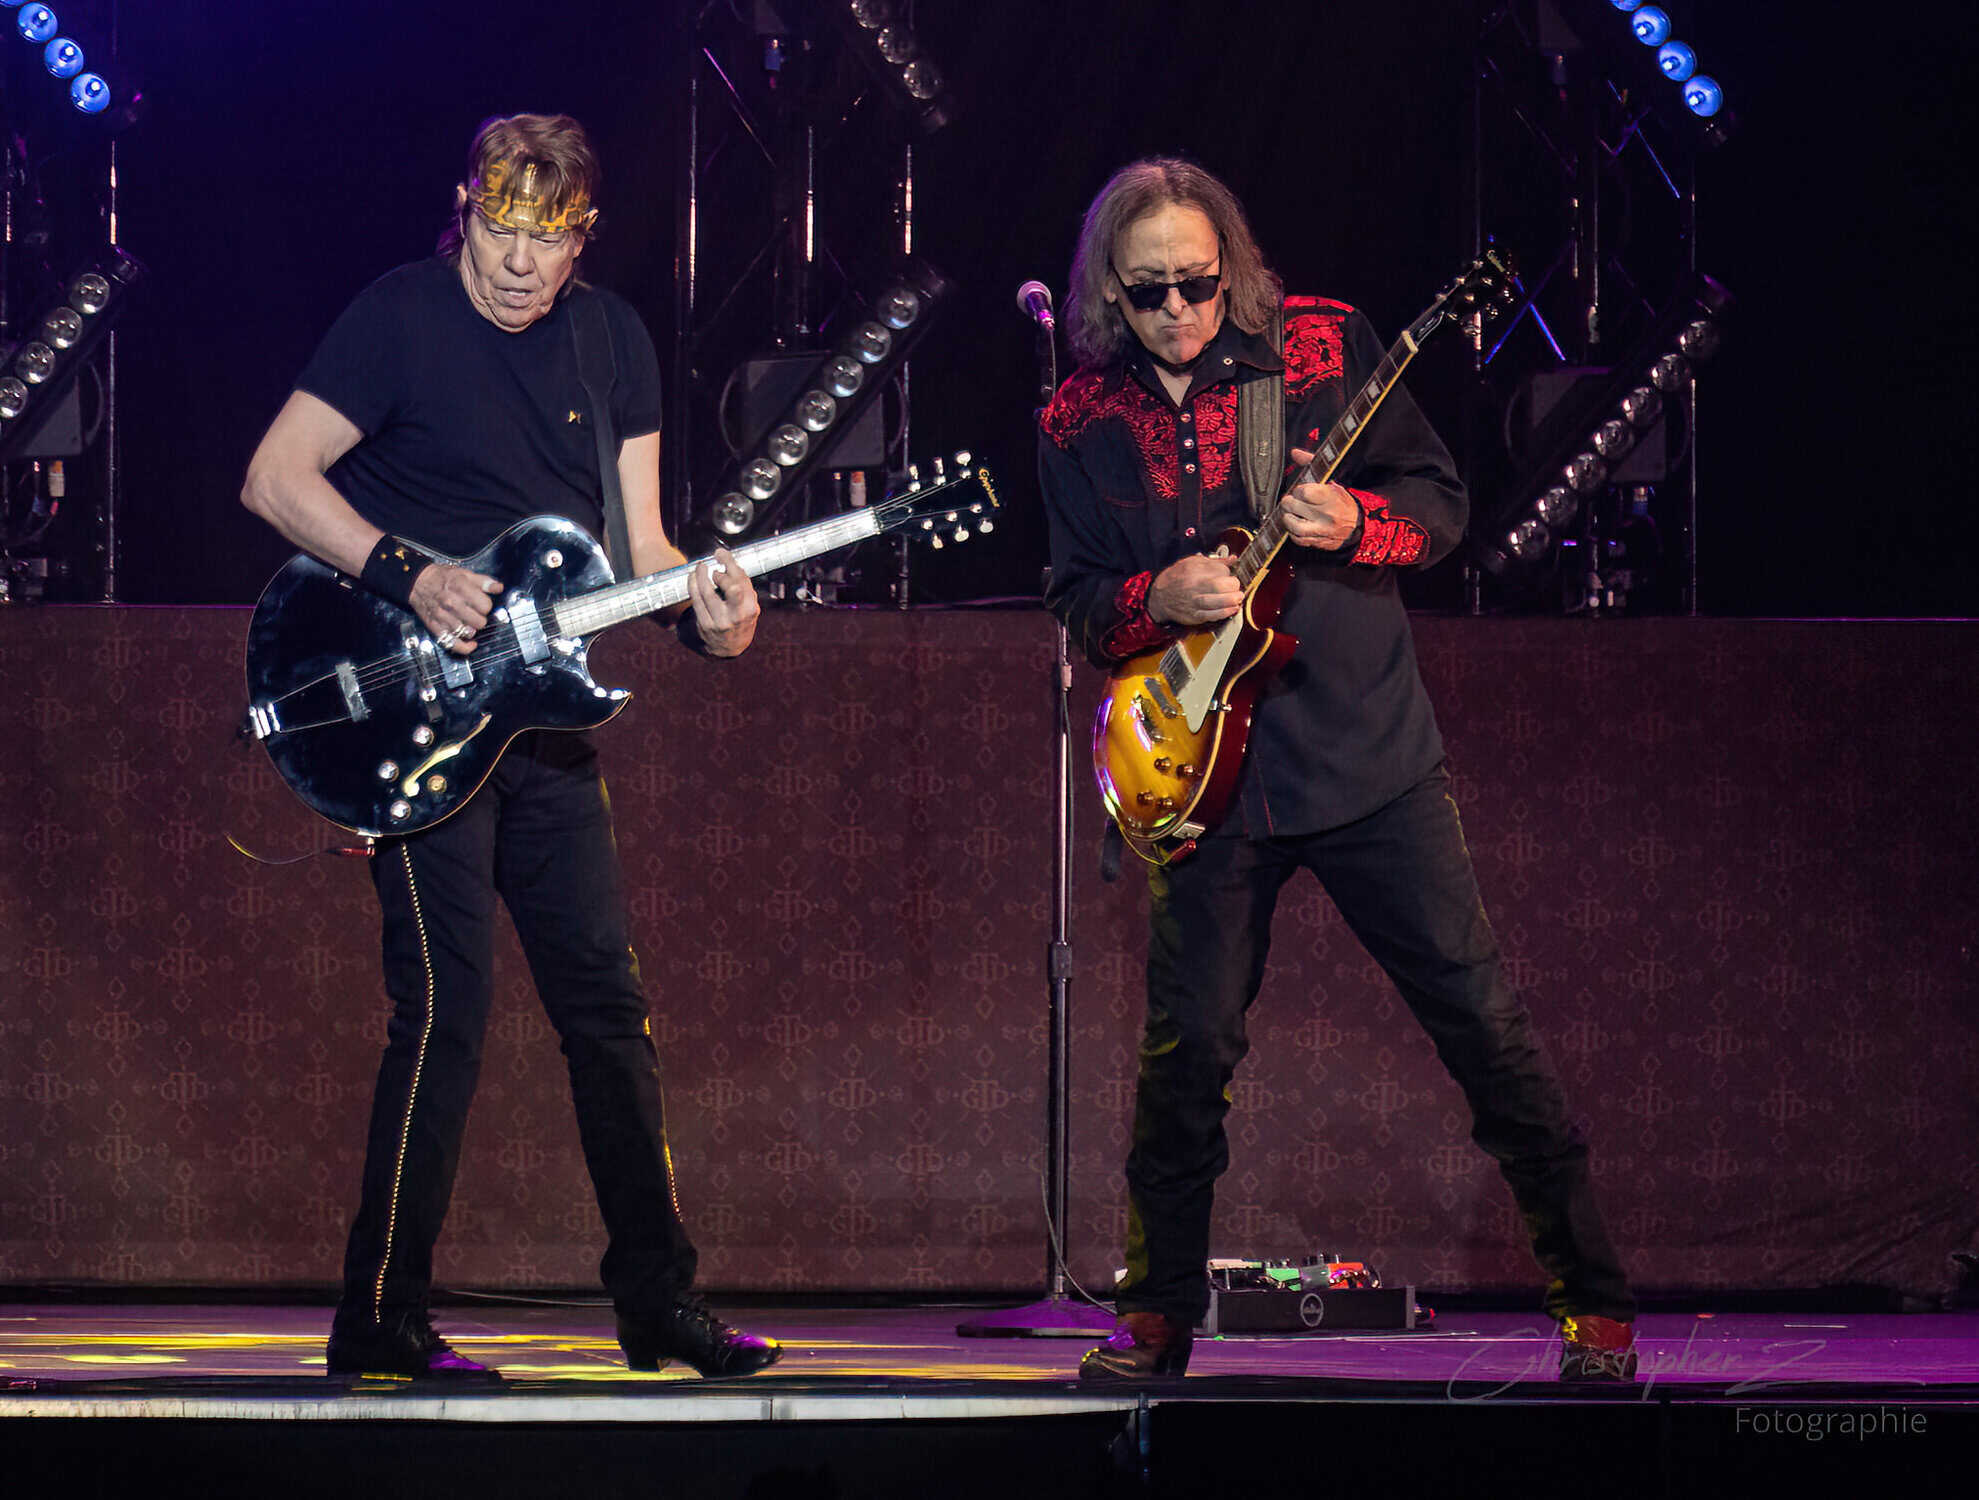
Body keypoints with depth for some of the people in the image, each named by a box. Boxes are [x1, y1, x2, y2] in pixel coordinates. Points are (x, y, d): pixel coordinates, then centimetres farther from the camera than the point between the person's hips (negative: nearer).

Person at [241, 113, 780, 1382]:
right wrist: (413, 578, -21)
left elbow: (635, 544, 7)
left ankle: (659, 1299, 17)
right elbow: (276, 479, -10)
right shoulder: (401, 317, -8)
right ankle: (382, 1319, -5)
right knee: (448, 1007, -12)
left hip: (542, 716, 6)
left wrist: (705, 604, -14)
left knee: (608, 1000, 7)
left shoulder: (612, 342, 9)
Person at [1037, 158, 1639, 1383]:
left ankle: (1594, 1301, 4)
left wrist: (1355, 524, -19)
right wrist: (1158, 600, -14)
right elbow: (1075, 597, 7)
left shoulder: (1326, 347, -2)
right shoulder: (1080, 424, 3)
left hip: (1372, 752, -1)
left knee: (1481, 1016, -3)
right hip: (1208, 771, 1)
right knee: (1189, 1047, 1)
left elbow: (1443, 500, 2)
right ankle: (1159, 1315, 18)